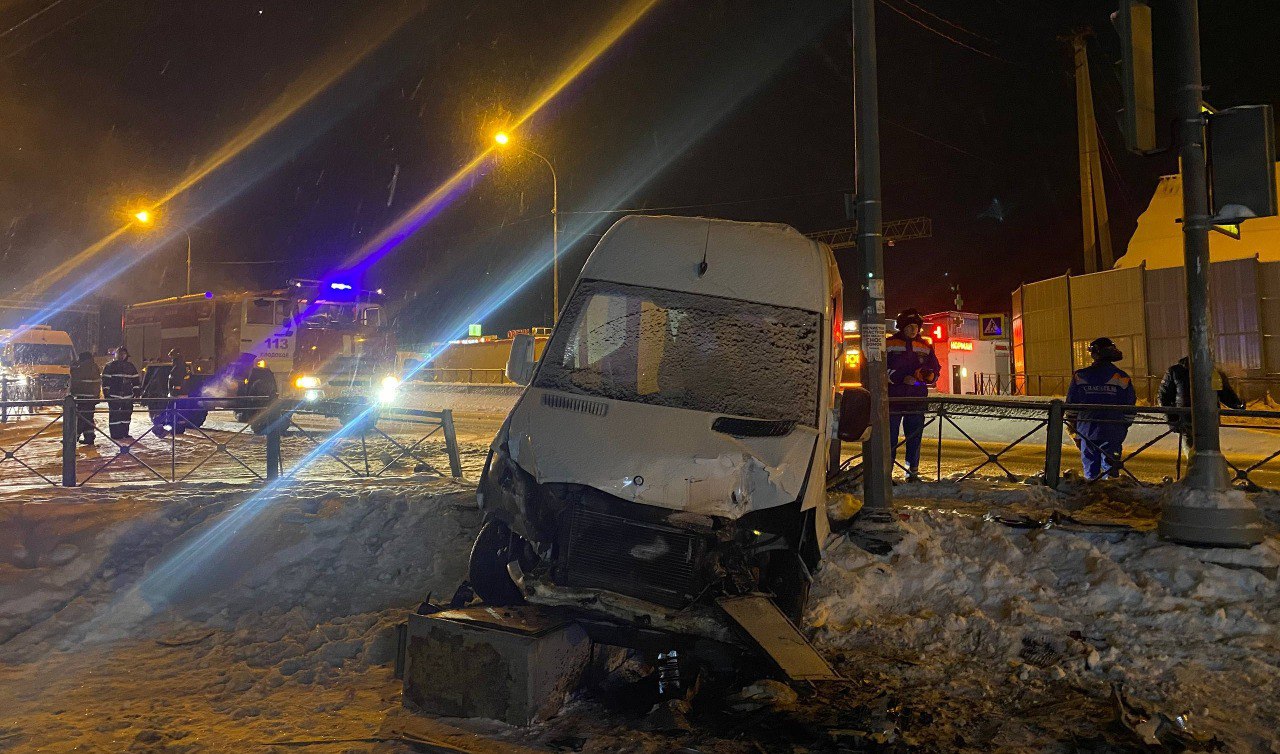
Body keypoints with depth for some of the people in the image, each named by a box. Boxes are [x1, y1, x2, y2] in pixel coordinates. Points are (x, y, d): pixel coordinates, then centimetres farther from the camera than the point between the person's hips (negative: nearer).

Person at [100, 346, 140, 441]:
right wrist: (106, 392, -9)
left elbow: (135, 380, 20)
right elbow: (105, 380, -3)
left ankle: (124, 433, 15)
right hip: (114, 396, -5)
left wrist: (137, 391, 13)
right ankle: (115, 434, -1)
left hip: (128, 395, 5)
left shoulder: (130, 366, 16)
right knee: (114, 415, -5)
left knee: (127, 414, 7)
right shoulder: (110, 366, 1)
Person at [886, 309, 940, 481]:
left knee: (915, 437, 7)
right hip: (893, 397, -3)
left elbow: (935, 370, 14)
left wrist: (925, 374, -9)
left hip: (917, 398, 3)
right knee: (891, 437, -2)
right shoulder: (889, 344, 2)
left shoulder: (925, 347, 13)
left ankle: (913, 472, 17)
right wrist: (902, 378, -13)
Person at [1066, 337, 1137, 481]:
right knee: (1110, 468, 6)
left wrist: (1073, 429, 14)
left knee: (1090, 468, 8)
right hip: (1113, 432, -1)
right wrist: (1124, 427, 16)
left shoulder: (1080, 376, 0)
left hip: (1087, 430, 1)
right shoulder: (1122, 377, -1)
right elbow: (1130, 406, 3)